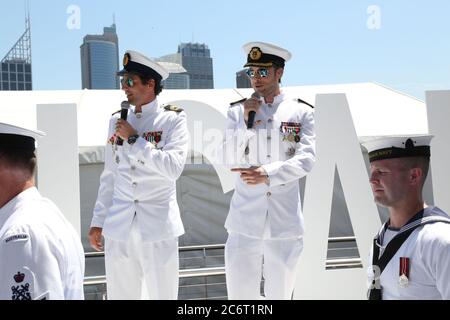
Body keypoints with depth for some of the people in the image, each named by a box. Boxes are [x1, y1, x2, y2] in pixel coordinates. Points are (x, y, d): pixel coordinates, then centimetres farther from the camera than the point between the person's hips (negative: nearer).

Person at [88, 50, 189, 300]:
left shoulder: (173, 120, -3)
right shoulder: (118, 121, 11)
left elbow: (173, 168, -17)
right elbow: (109, 177, 14)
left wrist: (133, 138, -13)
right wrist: (98, 221, 13)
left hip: (158, 226, -4)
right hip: (118, 226, 4)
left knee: (162, 294, 5)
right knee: (120, 294, 11)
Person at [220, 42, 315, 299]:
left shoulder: (302, 112, 4)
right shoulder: (238, 111, 6)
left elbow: (306, 159, -7)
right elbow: (229, 160, 0)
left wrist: (267, 174, -20)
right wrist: (246, 122, -12)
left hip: (285, 222, 0)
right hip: (245, 222, 1)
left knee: (281, 293, 12)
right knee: (240, 293, 4)